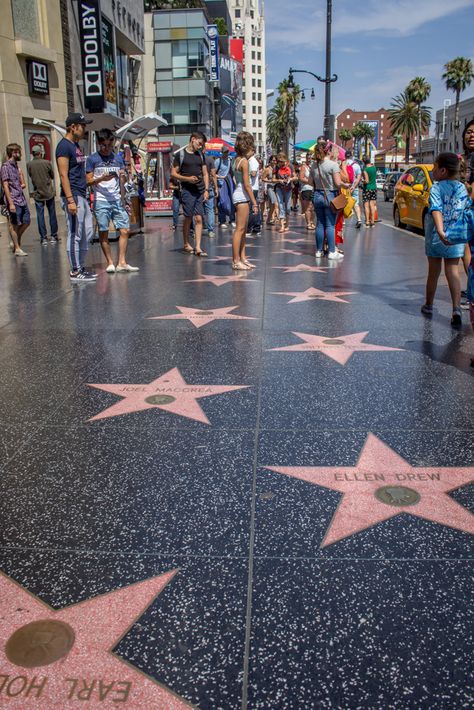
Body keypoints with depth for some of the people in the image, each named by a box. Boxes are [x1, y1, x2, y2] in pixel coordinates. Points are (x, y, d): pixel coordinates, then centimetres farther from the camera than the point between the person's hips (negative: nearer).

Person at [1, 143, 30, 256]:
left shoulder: (16, 165, 14)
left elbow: (23, 184, 22)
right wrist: (11, 203, -20)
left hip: (21, 199, 8)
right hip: (13, 200, -8)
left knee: (26, 222, 12)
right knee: (14, 225, 0)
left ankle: (16, 241, 28)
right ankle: (17, 248, 7)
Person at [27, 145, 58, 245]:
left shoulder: (29, 164, -5)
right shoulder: (47, 163, -8)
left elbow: (30, 175, 8)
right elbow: (52, 176, 2)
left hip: (38, 193, 1)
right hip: (49, 192, -1)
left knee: (40, 215, 5)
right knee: (52, 214, 8)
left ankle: (43, 237, 4)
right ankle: (53, 236, 11)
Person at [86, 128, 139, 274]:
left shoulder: (118, 159, 14)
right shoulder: (92, 159, 2)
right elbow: (88, 181, 0)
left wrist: (123, 176, -5)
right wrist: (102, 178, -17)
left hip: (117, 200, 4)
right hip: (101, 201, -3)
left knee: (124, 230, -3)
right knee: (103, 233, -2)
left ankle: (122, 262, 2)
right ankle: (110, 263, 7)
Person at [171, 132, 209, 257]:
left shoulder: (200, 155, 16)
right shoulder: (180, 154, 0)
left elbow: (205, 173, 16)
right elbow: (173, 174, -1)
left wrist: (206, 189, 5)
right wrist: (187, 178, -15)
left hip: (200, 191, 4)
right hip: (187, 191, -4)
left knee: (198, 218, -2)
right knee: (188, 218, 1)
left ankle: (197, 247, -4)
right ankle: (186, 245, 17)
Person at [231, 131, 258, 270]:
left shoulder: (237, 159, 12)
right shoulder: (244, 161, -14)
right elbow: (247, 185, -16)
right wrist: (254, 202, -14)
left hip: (239, 195, 10)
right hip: (242, 196, -10)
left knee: (243, 230, 13)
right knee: (240, 229, -7)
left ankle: (242, 258, 19)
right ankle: (236, 261, -4)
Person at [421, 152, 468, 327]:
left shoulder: (437, 187, -11)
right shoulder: (462, 188, 4)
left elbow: (436, 210, -27)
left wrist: (440, 231, -38)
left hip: (436, 238, -3)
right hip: (456, 237, 3)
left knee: (433, 272, 12)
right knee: (453, 272, 4)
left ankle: (428, 306, 29)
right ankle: (456, 309, -12)